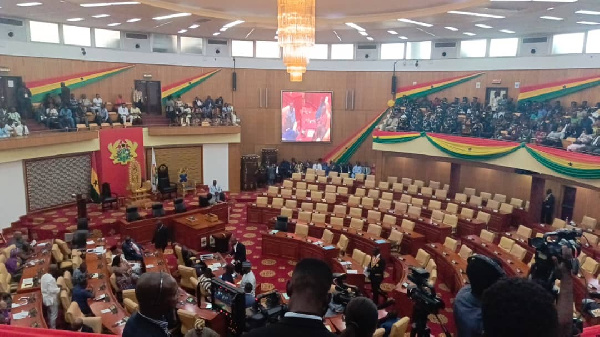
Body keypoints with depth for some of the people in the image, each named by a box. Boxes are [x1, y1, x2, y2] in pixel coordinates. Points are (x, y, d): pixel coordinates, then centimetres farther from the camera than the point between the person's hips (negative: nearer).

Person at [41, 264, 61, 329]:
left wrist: (56, 286, 13)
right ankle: (53, 328, 14)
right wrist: (60, 289, -14)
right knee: (54, 314, 5)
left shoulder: (43, 276, 1)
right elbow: (52, 290, -28)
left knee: (49, 313, 25)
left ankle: (49, 326, 39)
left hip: (45, 298, 10)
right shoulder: (51, 279, -28)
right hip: (51, 299, -9)